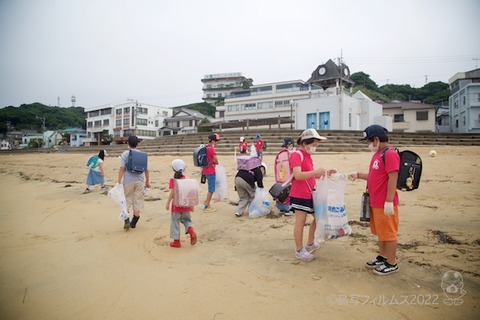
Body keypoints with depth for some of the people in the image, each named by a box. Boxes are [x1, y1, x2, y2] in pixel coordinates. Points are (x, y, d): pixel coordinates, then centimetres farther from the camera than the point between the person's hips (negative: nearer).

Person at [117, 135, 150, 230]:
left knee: (126, 201, 11)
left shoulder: (125, 154, -3)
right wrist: (147, 181, 16)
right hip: (140, 181, 2)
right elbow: (146, 169, 6)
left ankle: (126, 220, -2)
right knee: (138, 201, 9)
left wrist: (119, 181, -10)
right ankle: (133, 223, 16)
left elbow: (122, 168, -11)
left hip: (128, 181, -2)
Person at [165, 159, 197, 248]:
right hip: (186, 205, 4)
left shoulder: (172, 180, -9)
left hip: (176, 205, -3)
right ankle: (191, 230, -10)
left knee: (175, 223, 9)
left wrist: (167, 203, -7)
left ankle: (176, 241, 15)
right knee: (186, 220, 19)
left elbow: (172, 193, -16)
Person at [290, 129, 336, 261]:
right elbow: (298, 175, -29)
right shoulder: (297, 155, -16)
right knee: (300, 222, -2)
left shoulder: (307, 155, 15)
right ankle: (299, 251, 11)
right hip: (299, 195, -10)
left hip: (310, 194, 10)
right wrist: (316, 171, -34)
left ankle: (310, 244, 33)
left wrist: (325, 173, 9)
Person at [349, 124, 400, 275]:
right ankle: (382, 257, 34)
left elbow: (393, 178, -22)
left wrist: (389, 201, -24)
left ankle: (392, 264, 16)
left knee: (388, 233, 3)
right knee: (380, 232, 19)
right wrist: (358, 175, 13)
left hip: (385, 204, -9)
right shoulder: (377, 154, 13)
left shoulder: (390, 154, -17)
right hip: (375, 202, 10)